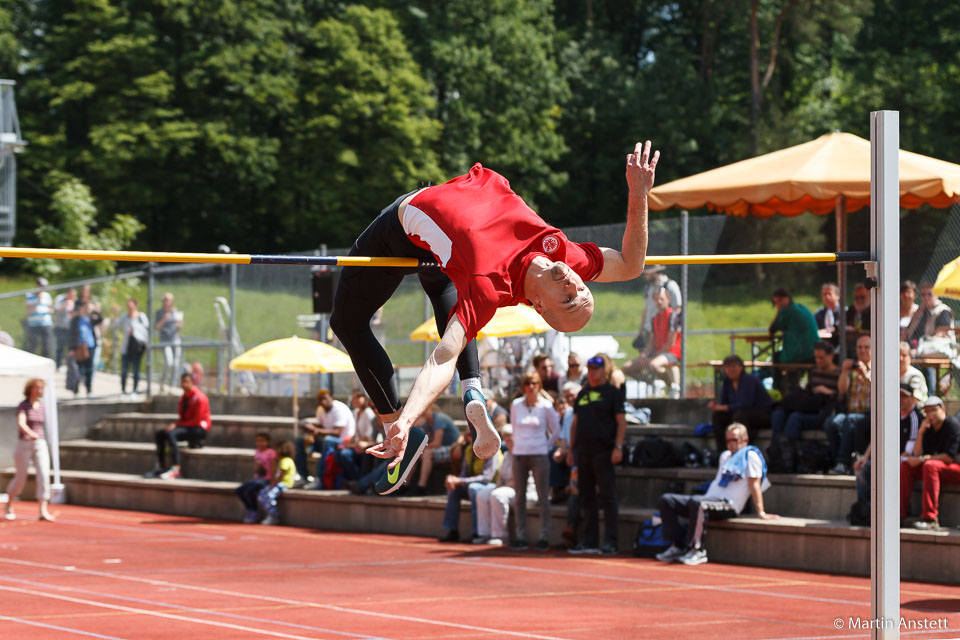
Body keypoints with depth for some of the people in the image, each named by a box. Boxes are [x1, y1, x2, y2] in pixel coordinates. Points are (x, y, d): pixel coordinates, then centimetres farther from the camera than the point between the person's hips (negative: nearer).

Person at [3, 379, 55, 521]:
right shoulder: (22, 406, -9)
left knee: (44, 476, -15)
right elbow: (21, 424, -26)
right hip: (24, 445, -4)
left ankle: (43, 512, -19)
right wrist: (32, 434, -44)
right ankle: (9, 507, 32)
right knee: (20, 479, 5)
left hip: (40, 446, 4)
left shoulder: (41, 407, 9)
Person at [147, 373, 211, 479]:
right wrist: (174, 423, -7)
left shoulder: (199, 397, -15)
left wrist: (177, 425, -18)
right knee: (159, 433, 0)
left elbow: (197, 420, -19)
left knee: (171, 433, -31)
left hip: (199, 429, -9)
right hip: (186, 426, 9)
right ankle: (161, 466, -5)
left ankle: (176, 469, -38)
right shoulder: (184, 397, 12)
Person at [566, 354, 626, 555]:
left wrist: (618, 447, -16)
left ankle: (610, 542, -8)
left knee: (607, 497, -8)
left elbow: (621, 421, -6)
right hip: (583, 452, 7)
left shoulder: (612, 393, 0)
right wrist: (571, 450, 16)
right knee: (586, 498, 8)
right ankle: (589, 541, 13)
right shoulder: (582, 394, 19)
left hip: (603, 452, -7)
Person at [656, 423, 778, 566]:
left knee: (697, 503, -41)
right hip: (709, 498, 9)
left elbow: (754, 484, -6)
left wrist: (760, 512, -12)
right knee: (666, 500, -4)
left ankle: (697, 550, -36)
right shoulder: (725, 456, 27)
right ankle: (678, 546, -13)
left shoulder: (750, 455, 1)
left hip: (728, 505, -9)